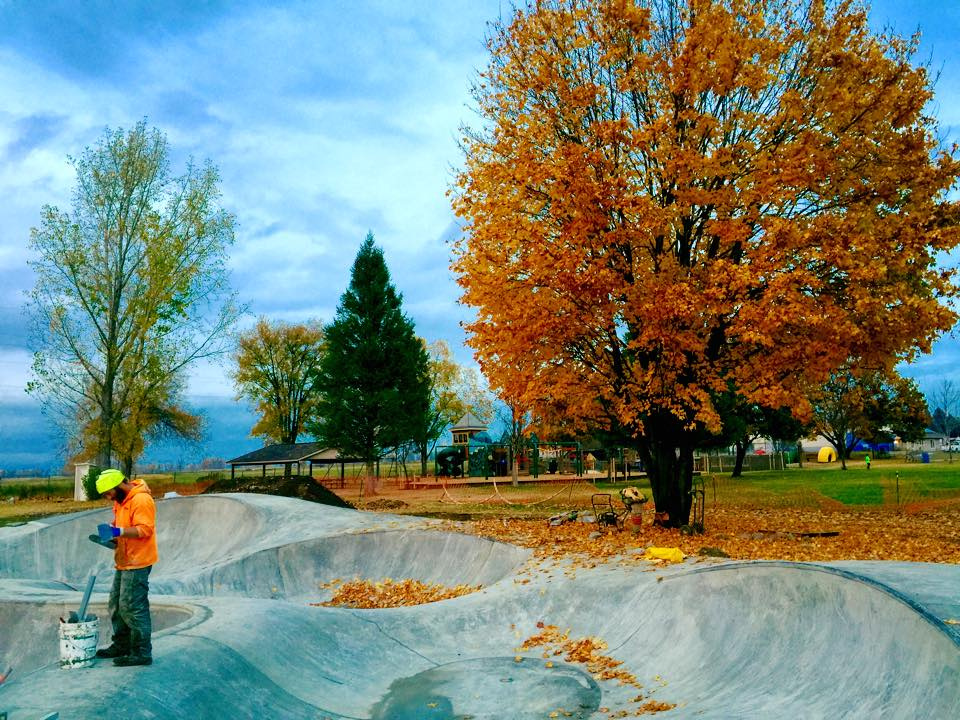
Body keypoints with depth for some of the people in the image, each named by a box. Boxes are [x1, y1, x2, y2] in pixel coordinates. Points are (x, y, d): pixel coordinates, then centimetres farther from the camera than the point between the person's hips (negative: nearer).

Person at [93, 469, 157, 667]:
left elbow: (144, 529, -23)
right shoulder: (121, 501, 16)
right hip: (124, 563, 10)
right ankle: (121, 645, 31)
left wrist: (118, 531, -30)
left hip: (137, 563, -10)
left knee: (133, 607, -9)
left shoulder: (141, 500, -16)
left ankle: (142, 652, -2)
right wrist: (111, 535, 7)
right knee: (116, 605, 18)